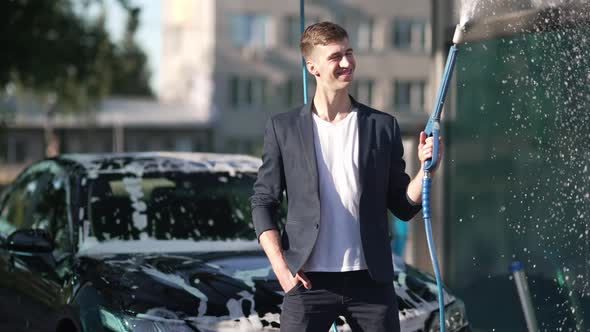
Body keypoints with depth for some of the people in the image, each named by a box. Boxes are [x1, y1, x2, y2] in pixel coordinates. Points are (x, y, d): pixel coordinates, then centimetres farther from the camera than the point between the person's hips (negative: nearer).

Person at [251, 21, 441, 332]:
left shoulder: (383, 127, 8)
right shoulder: (283, 128, 5)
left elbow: (403, 207, 9)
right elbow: (263, 201, 6)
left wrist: (425, 168, -9)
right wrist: (280, 265, -5)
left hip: (370, 280, 1)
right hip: (308, 281, -1)